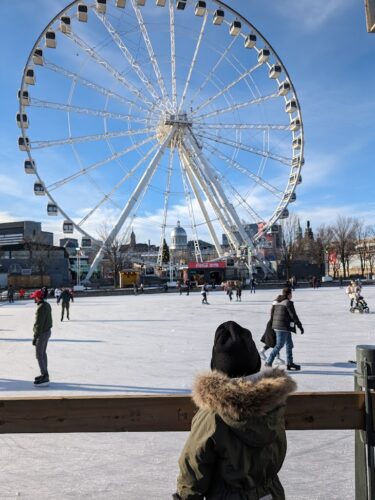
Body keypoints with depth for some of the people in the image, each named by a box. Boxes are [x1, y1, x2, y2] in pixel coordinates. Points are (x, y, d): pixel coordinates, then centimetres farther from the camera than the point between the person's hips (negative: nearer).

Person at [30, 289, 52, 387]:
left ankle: (45, 378, 2)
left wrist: (35, 337, -18)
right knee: (43, 353, 18)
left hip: (42, 334, -10)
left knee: (39, 355, -2)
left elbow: (39, 325, -24)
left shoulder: (40, 308, -25)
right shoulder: (47, 304, 5)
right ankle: (45, 374, 28)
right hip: (48, 331, 10)